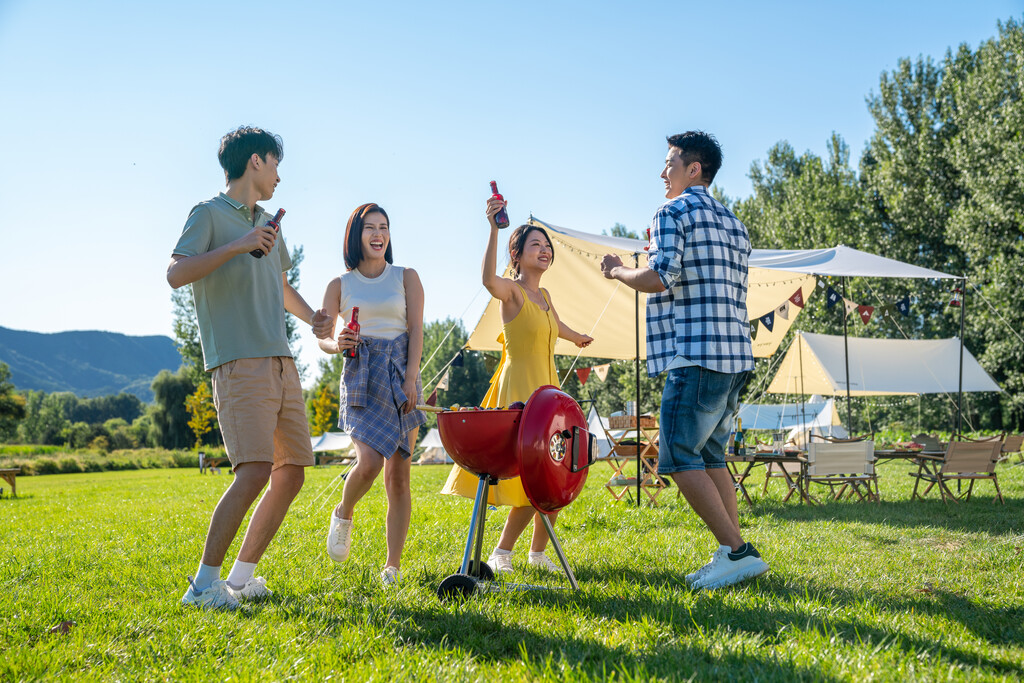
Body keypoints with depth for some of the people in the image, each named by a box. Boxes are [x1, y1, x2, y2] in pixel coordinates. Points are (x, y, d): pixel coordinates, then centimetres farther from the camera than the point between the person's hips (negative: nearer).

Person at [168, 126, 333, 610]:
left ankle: (241, 575, 14)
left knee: (291, 473, 4)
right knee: (255, 470, -18)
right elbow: (176, 274, -14)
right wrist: (237, 246, -19)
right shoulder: (210, 214, 1)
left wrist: (311, 316, 16)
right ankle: (204, 583, -9)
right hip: (239, 364, -8)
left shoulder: (267, 223, 23)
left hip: (281, 362, 8)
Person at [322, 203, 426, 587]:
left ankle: (393, 565, 5)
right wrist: (337, 345, -15)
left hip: (401, 375, 1)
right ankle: (343, 516, 13)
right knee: (368, 462, -21)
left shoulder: (406, 278, 10)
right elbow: (322, 337, 9)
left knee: (398, 474, -2)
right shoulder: (340, 285, 10)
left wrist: (410, 379, -10)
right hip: (361, 378, -1)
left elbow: (416, 331, 3)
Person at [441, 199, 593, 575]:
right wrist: (494, 229, -47)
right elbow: (489, 279, -37)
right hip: (518, 391, -8)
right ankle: (500, 553, 4)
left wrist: (577, 338, 55)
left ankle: (538, 552, 23)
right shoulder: (511, 290, -11)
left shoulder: (544, 296, 12)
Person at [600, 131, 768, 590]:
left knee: (679, 457, -6)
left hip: (695, 352, -9)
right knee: (709, 455, 14)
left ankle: (738, 552, -11)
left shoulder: (675, 211, -4)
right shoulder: (732, 222, 22)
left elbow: (660, 278, -16)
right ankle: (732, 554, 11)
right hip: (735, 352, 9)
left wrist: (617, 271, 3)